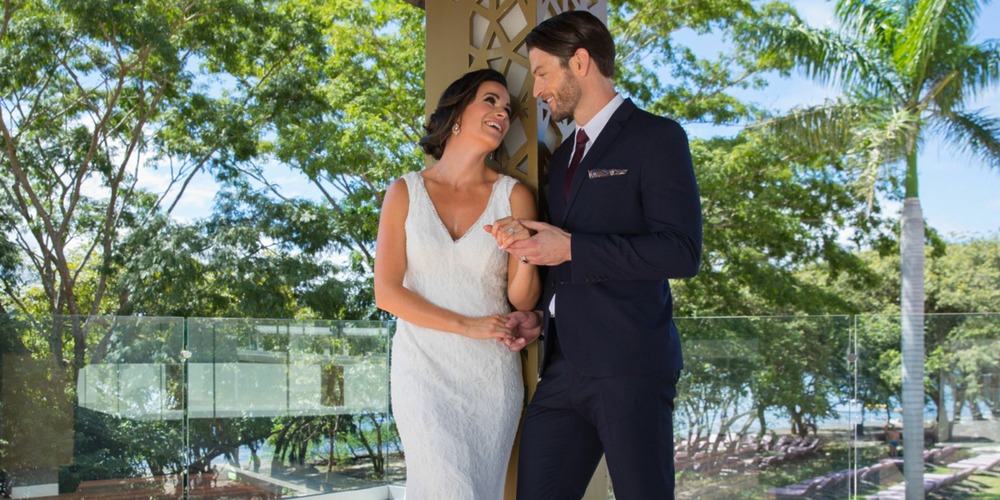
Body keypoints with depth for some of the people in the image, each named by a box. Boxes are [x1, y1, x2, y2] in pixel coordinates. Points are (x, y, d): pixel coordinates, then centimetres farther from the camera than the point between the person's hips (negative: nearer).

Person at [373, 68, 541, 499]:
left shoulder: (513, 196, 0)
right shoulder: (406, 191, -1)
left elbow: (522, 299, 1)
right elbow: (386, 292, -4)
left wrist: (526, 257, -20)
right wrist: (467, 326, -11)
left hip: (492, 371, 2)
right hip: (423, 367, -1)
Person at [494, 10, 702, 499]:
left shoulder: (655, 137, -3)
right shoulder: (563, 156, 21)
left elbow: (681, 253, -14)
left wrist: (571, 248, -14)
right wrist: (540, 315, 10)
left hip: (629, 366, -7)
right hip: (564, 365, 7)